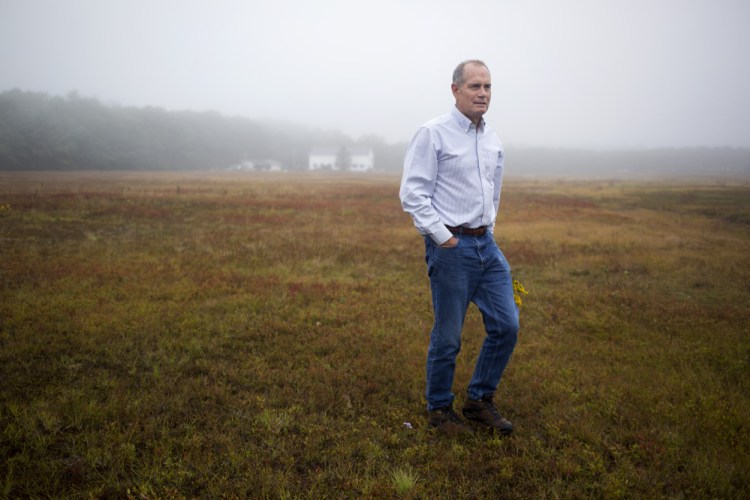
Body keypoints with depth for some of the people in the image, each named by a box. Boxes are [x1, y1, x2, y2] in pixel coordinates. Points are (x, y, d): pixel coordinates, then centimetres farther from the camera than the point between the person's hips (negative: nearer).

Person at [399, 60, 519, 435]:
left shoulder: (492, 138, 13)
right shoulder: (433, 133, -9)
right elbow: (412, 194, -14)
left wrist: (489, 229, 17)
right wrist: (444, 237, -15)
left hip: (487, 245, 7)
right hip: (450, 246, -7)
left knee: (506, 326, 7)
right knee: (447, 337, 3)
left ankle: (480, 401, 25)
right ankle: (439, 409, 23)